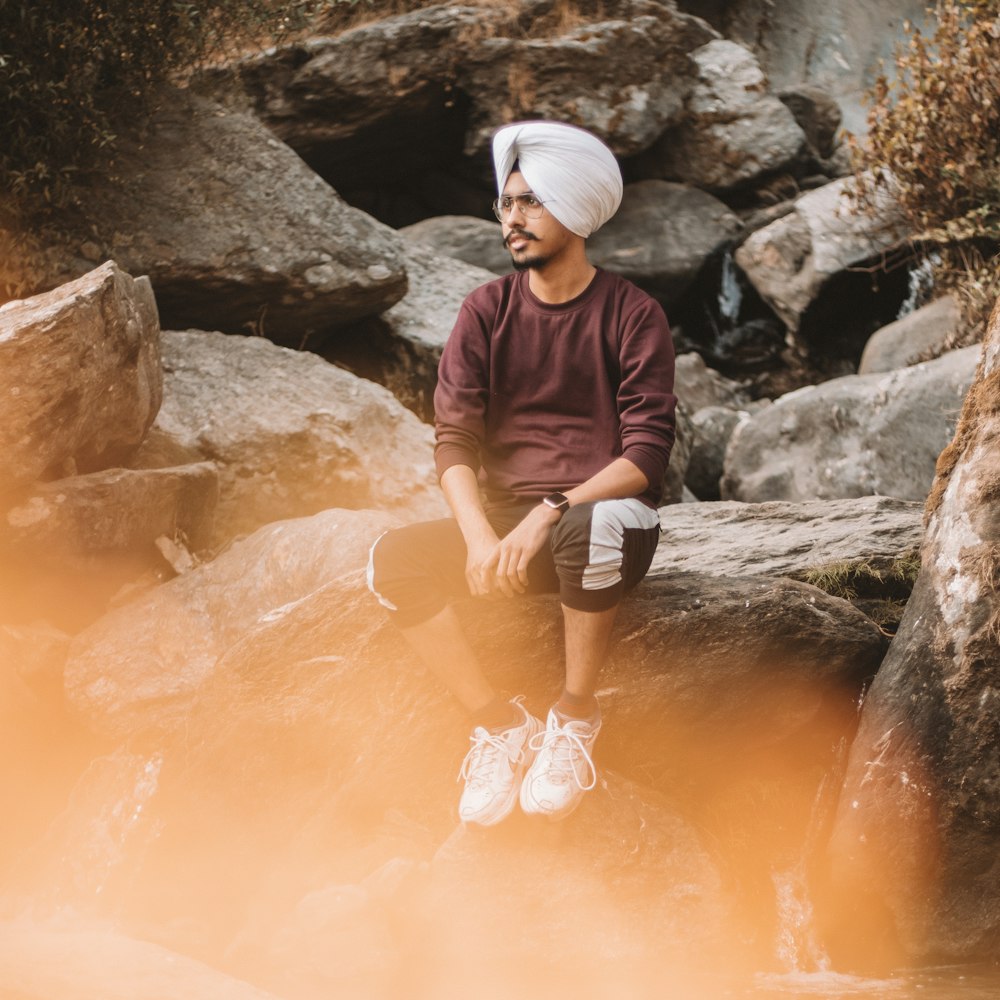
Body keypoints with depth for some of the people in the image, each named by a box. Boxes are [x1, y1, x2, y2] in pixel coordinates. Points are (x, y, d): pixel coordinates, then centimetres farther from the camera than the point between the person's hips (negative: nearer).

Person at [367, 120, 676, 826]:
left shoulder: (632, 316, -5)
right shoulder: (487, 312, 5)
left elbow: (647, 455, -12)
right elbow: (454, 440, -1)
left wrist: (548, 514, -25)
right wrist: (480, 535, -20)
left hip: (605, 512, -4)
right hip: (506, 520, 4)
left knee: (590, 534, -40)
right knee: (395, 559, -24)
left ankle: (575, 716, -17)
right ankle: (500, 724, -9)